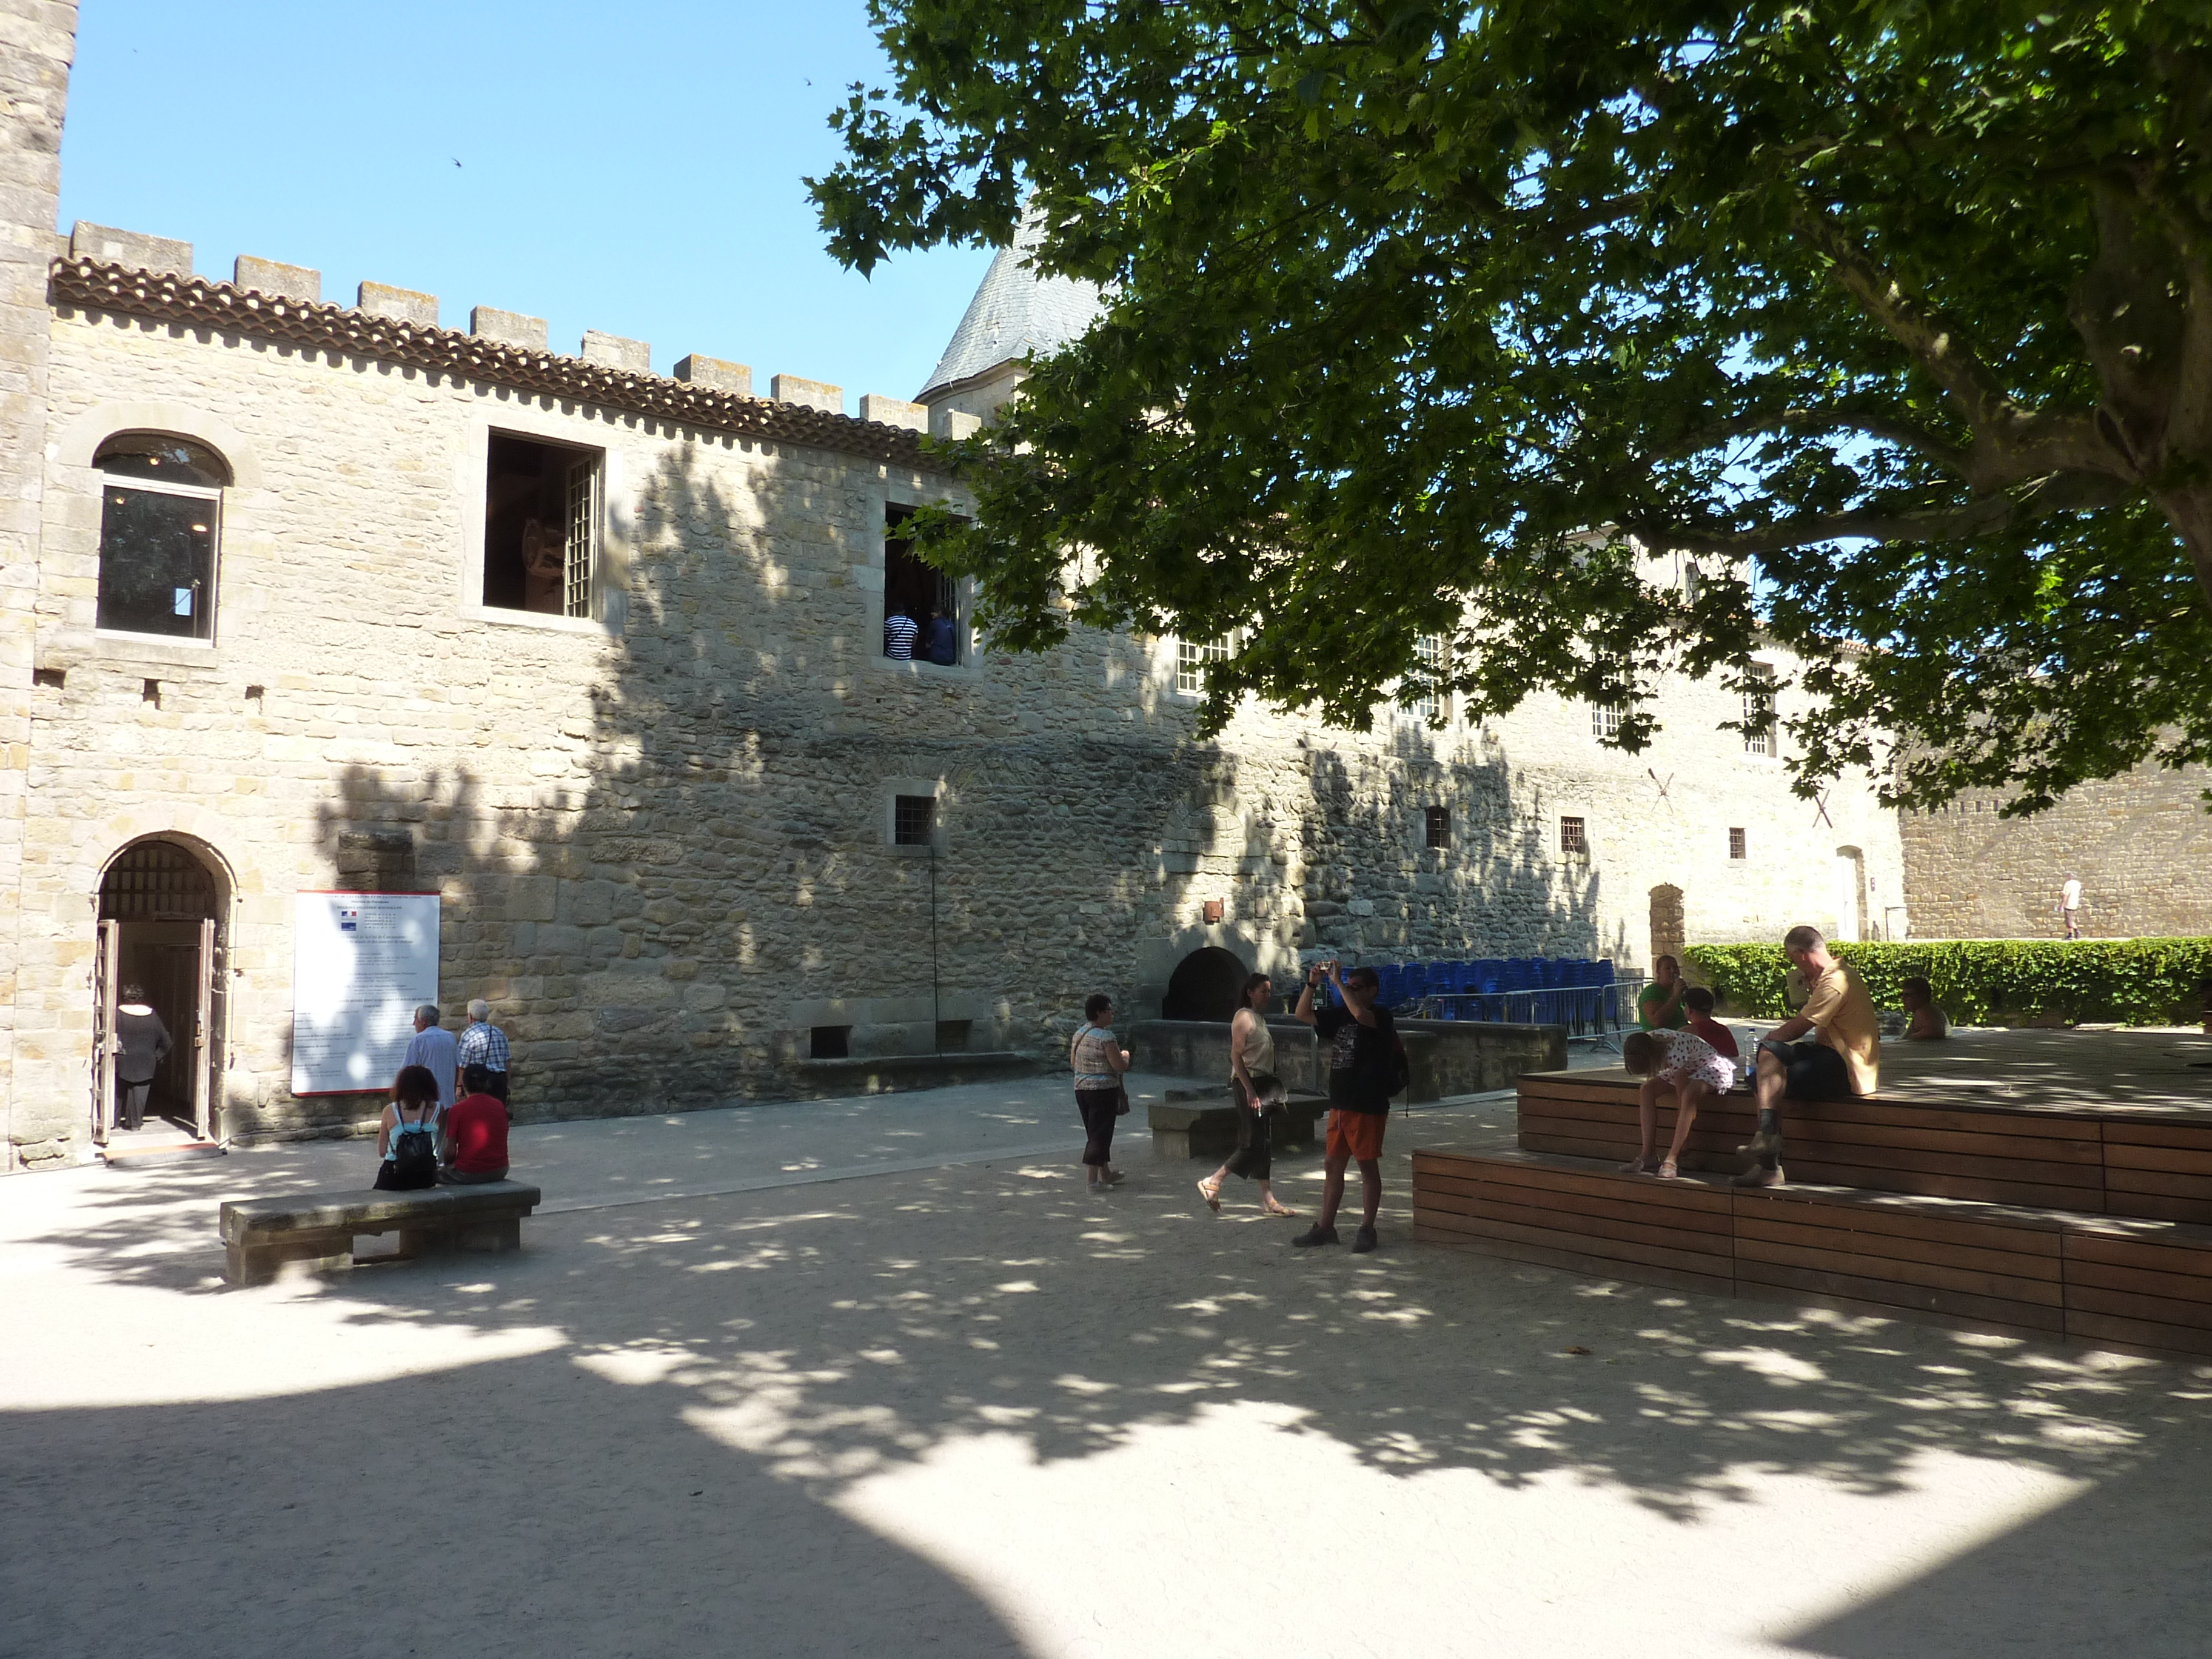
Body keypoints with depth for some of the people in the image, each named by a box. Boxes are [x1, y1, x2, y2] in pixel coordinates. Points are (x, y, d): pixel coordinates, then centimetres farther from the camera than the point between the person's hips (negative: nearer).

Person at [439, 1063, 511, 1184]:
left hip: (469, 1174, -4)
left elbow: (450, 1150, -10)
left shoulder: (458, 1109, -9)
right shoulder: (500, 1106, 3)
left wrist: (448, 1164, 9)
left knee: (439, 1173, 23)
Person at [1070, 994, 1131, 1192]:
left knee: (1095, 1133, 18)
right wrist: (1124, 1055, 2)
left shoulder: (1079, 1034, 8)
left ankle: (1106, 1174, 31)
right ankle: (1092, 1181, -3)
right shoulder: (1105, 1037, -17)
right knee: (1100, 1135, -2)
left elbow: (1073, 1062, 16)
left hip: (1081, 1089, 8)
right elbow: (1120, 1066, -17)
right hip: (1103, 1090, -8)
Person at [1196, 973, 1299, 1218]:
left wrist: (1274, 1088, 18)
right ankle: (1212, 1183, -2)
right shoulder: (1244, 1017, -10)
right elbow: (1236, 1056, -17)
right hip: (1248, 1084, -9)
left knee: (1263, 1144, 8)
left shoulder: (1260, 1018, 18)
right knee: (1255, 1144, -11)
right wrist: (1249, 1091, -22)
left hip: (1264, 1085, 9)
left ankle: (1268, 1200, 10)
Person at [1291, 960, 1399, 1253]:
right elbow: (1302, 1014, 11)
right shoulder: (1339, 1017, 11)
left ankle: (1367, 1230, 11)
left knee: (1368, 1165, 2)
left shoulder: (1381, 1017, -9)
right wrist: (1312, 983, -3)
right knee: (1332, 1165, 10)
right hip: (1340, 1105, 7)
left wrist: (1337, 981, -23)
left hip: (1368, 1106, -7)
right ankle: (1325, 1227, 18)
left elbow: (1361, 1014, -31)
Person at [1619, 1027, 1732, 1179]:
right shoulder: (1648, 1043, -15)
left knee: (1689, 1095, -37)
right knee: (1646, 1090, -13)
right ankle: (1646, 1156, -14)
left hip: (1712, 1068, -8)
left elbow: (1683, 1094, -30)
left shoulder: (1675, 1053, -37)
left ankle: (1672, 1159, -32)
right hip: (1687, 1069, 8)